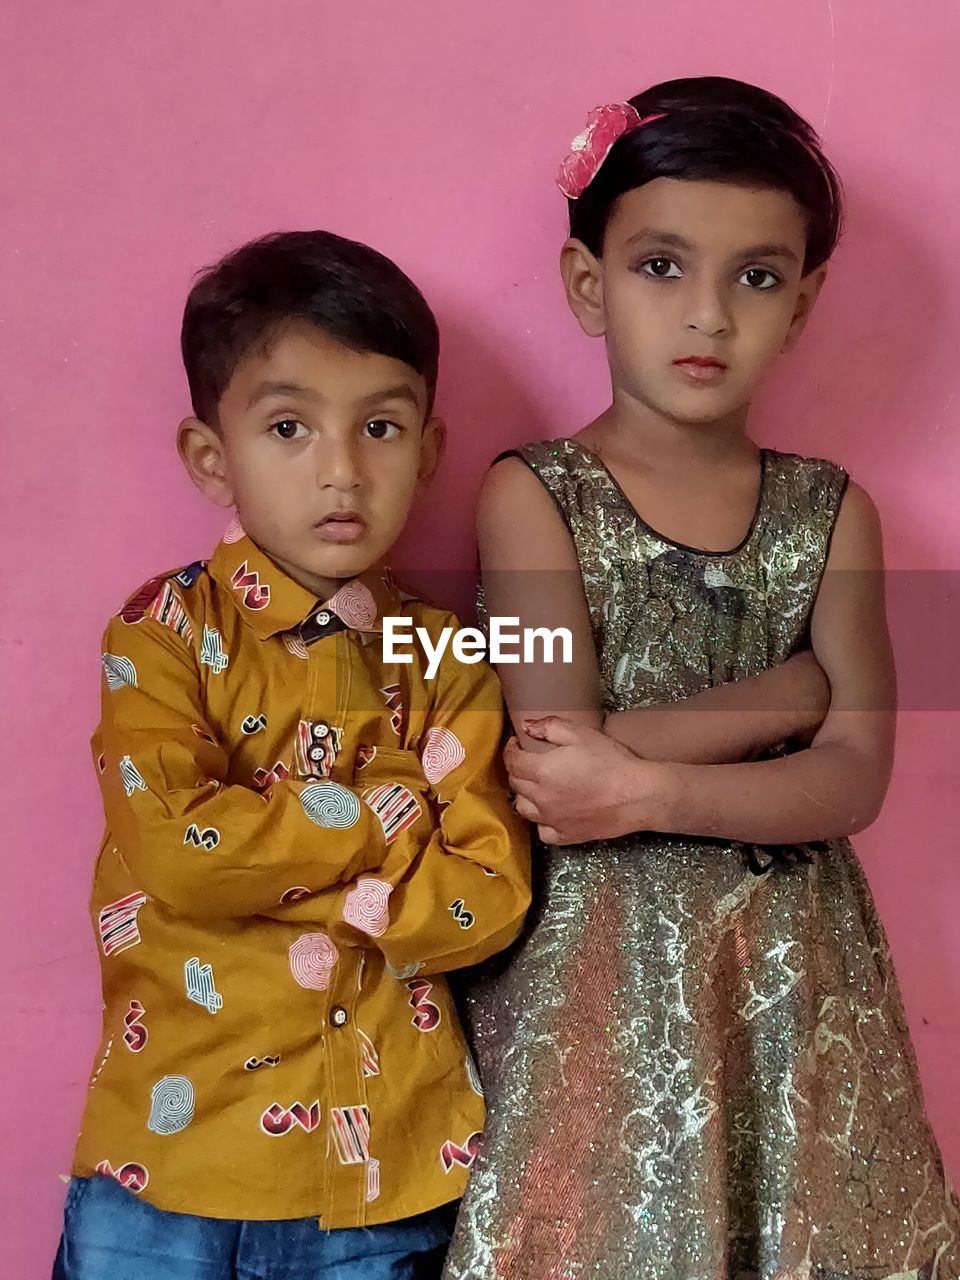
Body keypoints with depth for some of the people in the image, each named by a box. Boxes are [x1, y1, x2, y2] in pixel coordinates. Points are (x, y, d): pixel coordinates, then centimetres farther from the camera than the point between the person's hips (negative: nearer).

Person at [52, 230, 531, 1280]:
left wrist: (253, 867, -15)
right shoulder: (161, 634, -6)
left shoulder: (449, 661, 0)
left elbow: (490, 901, -9)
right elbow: (170, 849, -21)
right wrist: (388, 810, -13)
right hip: (176, 1147, -2)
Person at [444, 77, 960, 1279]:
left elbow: (853, 780, -5)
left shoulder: (830, 512, 4)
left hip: (792, 976, 3)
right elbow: (565, 759, -15)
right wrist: (799, 685, -10)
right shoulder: (532, 494, -6)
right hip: (594, 968, -3)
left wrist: (645, 788, -18)